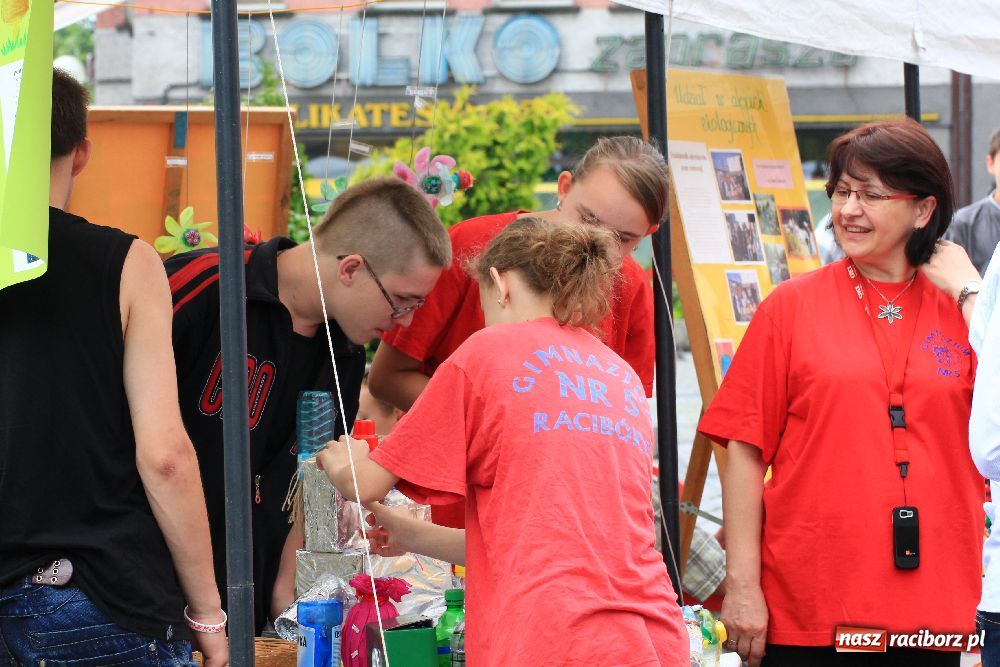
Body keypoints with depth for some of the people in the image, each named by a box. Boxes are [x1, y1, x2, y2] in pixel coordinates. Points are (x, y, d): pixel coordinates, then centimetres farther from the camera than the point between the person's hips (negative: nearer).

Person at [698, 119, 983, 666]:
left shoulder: (963, 308, 7)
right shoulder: (792, 307, 2)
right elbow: (745, 452, -1)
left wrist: (968, 292, -4)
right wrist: (742, 586, -7)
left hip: (931, 604, 2)